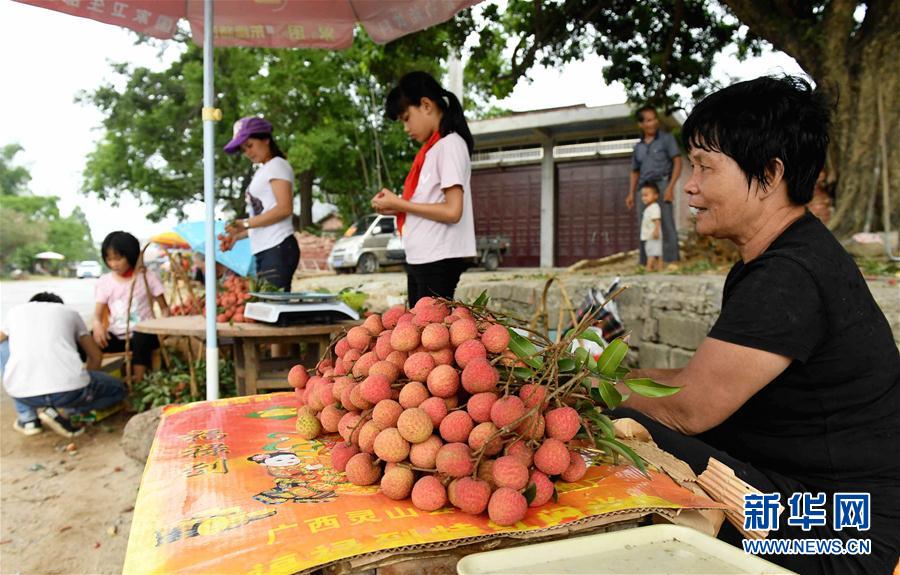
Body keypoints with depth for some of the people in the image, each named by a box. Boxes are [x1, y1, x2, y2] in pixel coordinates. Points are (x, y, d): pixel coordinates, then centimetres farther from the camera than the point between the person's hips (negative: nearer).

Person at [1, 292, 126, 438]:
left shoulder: (14, 312, 23)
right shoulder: (69, 312, 22)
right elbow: (96, 356, 26)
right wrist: (85, 384, 42)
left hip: (22, 392, 2)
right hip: (69, 388, -2)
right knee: (117, 390, 26)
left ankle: (27, 418, 24)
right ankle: (62, 410, 2)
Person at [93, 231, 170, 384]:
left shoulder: (148, 277, 2)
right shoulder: (104, 282, 9)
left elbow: (164, 308, 3)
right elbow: (98, 314, 4)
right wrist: (97, 325, -21)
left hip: (142, 333, -3)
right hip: (116, 336, 3)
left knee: (141, 337, -39)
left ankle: (137, 380, -31)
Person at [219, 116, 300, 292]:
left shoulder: (277, 165, 1)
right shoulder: (261, 172, 25)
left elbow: (285, 208, -13)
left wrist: (246, 224, -13)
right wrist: (237, 236, 12)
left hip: (278, 249, -8)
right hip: (263, 251, 8)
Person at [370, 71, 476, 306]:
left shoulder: (450, 144, -8)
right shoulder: (432, 148, 17)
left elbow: (452, 211, -17)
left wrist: (399, 203, -9)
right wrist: (396, 207, 3)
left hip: (439, 261, -9)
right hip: (421, 260, 9)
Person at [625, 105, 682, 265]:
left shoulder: (666, 138, 6)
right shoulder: (638, 147, 19)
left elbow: (677, 162, -1)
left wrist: (671, 186, -13)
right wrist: (631, 194, 10)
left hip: (661, 184, -5)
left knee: (667, 223, -11)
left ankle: (671, 260, -10)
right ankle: (645, 263, 8)